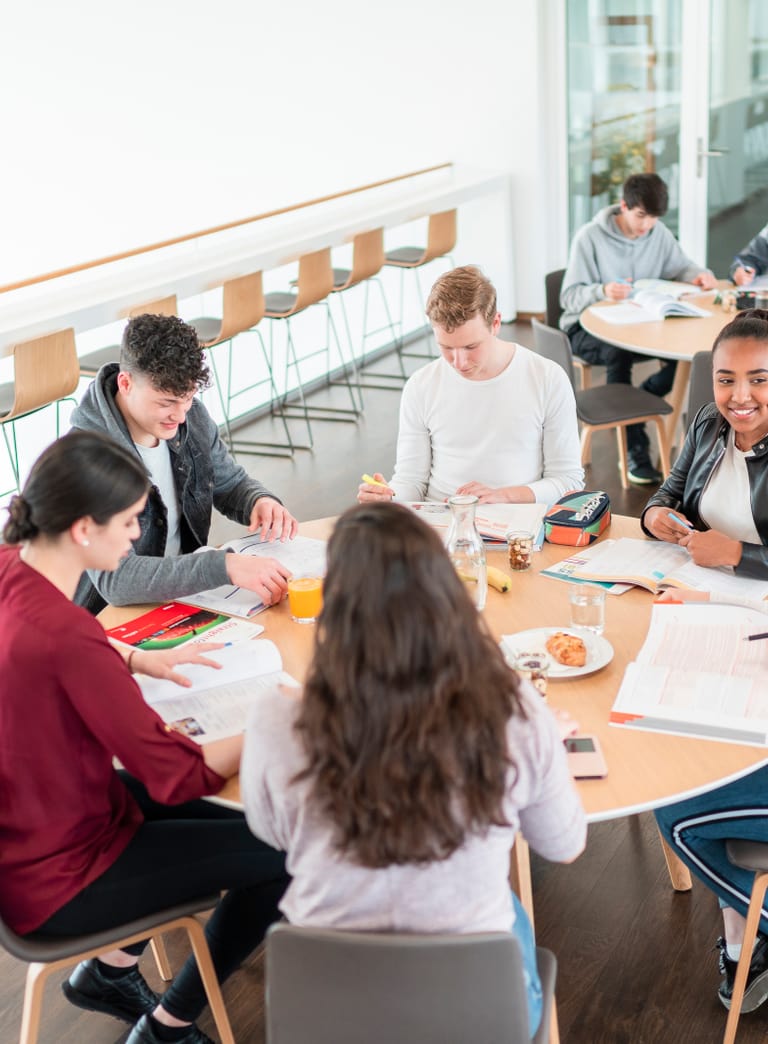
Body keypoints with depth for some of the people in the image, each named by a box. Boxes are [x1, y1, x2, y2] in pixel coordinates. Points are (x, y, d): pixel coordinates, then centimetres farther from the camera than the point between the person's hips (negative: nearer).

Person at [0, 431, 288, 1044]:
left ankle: (111, 969, 29)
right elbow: (177, 777, -25)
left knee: (236, 816, 18)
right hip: (53, 882, -9)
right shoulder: (66, 636, -35)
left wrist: (137, 660, 5)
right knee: (289, 853, -3)